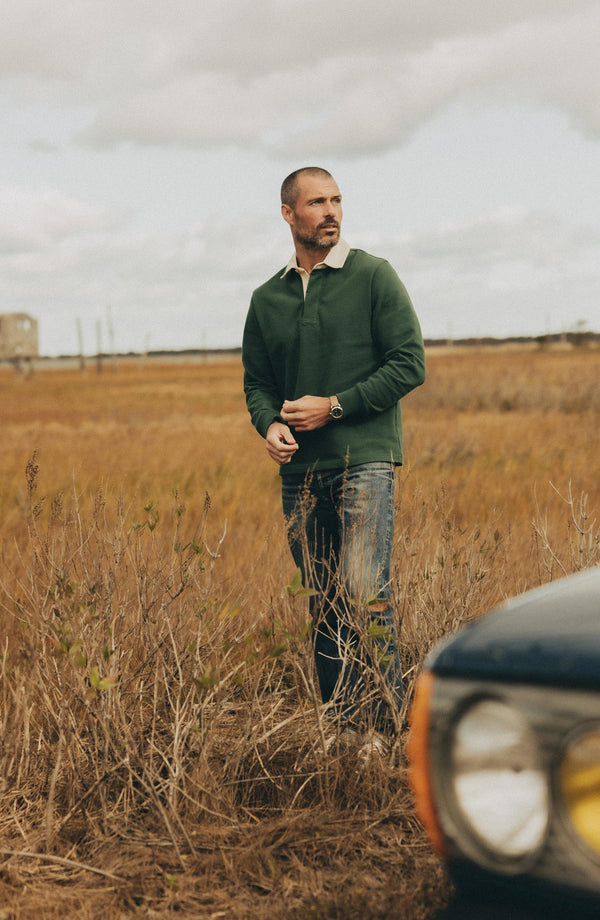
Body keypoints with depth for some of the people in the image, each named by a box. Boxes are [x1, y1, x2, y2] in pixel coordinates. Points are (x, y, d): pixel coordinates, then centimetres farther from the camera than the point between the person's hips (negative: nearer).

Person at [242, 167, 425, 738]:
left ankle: (386, 729, -7)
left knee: (365, 598, -15)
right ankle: (341, 729, 15)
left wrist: (333, 406, -10)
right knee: (324, 605, 8)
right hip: (300, 472, 5)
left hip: (364, 460, -4)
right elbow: (256, 383, 18)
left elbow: (410, 365, -4)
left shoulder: (373, 276, 1)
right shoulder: (267, 299, 13)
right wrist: (270, 424, -5)